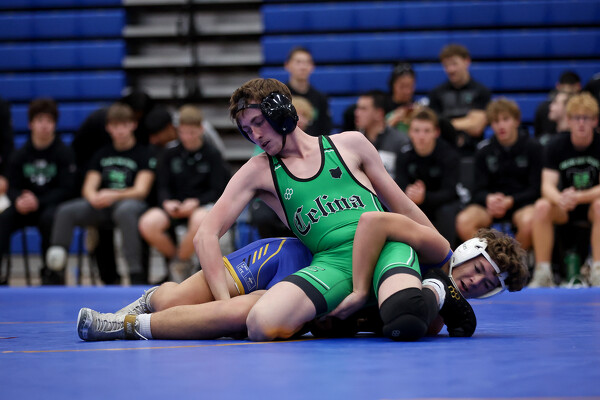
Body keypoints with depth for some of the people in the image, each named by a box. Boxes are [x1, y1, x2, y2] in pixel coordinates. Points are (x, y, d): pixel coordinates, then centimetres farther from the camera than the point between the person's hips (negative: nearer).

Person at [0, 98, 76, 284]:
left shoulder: (65, 153, -3)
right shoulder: (19, 155, 7)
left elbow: (66, 190, -9)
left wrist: (38, 202, -23)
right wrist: (18, 201, -20)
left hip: (53, 206, -3)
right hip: (25, 208, 3)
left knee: (50, 217, -36)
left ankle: (51, 271, -19)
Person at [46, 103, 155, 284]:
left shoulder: (142, 154, 3)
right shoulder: (102, 154, 18)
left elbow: (141, 191, -8)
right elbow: (88, 188, 10)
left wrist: (114, 195, -27)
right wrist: (94, 198, -17)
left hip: (130, 202, -5)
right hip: (102, 207, 5)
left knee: (125, 210, -42)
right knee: (66, 211, -21)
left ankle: (137, 274, -43)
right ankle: (54, 271, -23)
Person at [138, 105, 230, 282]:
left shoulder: (212, 155, 3)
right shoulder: (171, 155, 12)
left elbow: (218, 190, -2)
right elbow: (163, 186, 9)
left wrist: (196, 202, -18)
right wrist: (167, 202, -14)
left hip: (202, 204, -3)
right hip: (175, 206, 3)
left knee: (200, 220, -41)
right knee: (147, 224, -28)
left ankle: (180, 262, -14)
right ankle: (175, 256, -1)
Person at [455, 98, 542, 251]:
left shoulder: (532, 147, -1)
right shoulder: (484, 151, 6)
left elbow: (535, 189, -5)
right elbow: (479, 190, 3)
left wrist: (510, 201, -21)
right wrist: (489, 198, -22)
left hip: (521, 203, -2)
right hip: (492, 203, 2)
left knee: (528, 221, -38)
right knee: (463, 221, -28)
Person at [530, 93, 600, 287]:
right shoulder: (556, 146, -6)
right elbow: (547, 185, -14)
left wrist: (578, 197, -36)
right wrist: (560, 199, -38)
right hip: (565, 208, 2)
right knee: (541, 207, -30)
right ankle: (543, 273, -28)